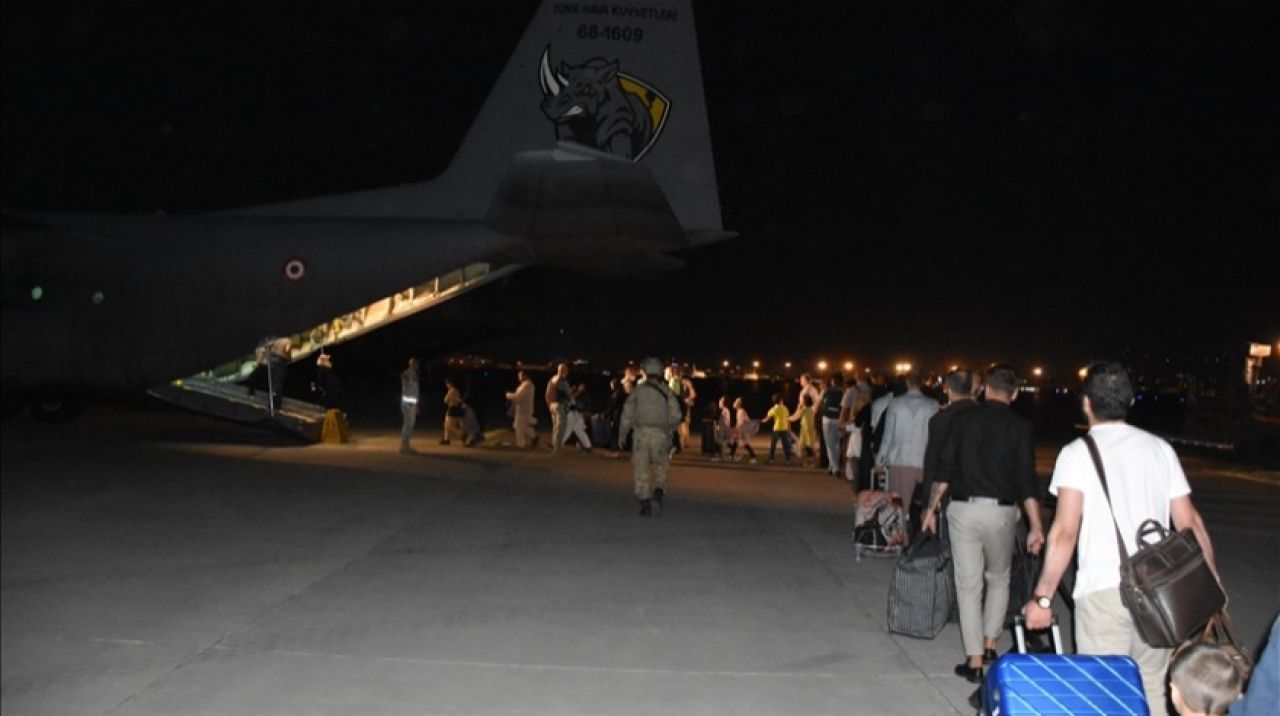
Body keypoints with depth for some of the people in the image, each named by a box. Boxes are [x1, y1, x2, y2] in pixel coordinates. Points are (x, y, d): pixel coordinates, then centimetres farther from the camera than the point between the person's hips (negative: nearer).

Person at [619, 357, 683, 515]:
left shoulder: (638, 390, 3)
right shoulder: (665, 390, 4)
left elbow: (627, 413, -2)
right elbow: (676, 414, -1)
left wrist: (622, 434, 6)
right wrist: (670, 428, 16)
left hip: (641, 432, 0)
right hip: (660, 433, 0)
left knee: (641, 468, 5)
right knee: (661, 465, 17)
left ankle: (645, 502, 1)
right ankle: (659, 490, -6)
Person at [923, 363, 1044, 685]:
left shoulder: (962, 419, 3)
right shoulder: (1020, 426, -2)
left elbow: (944, 469, 3)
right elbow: (1027, 480, -6)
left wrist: (933, 506, 14)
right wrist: (1036, 527, -4)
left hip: (963, 509, 1)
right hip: (1001, 511, 0)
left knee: (968, 585, 5)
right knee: (998, 580, 21)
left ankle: (974, 661, 6)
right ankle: (990, 644, 23)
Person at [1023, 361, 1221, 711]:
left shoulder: (1077, 453, -4)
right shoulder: (1160, 449, 9)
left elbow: (1065, 532, -11)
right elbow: (1190, 523, 8)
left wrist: (1042, 597, -8)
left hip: (1103, 590, -4)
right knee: (1152, 689, 16)